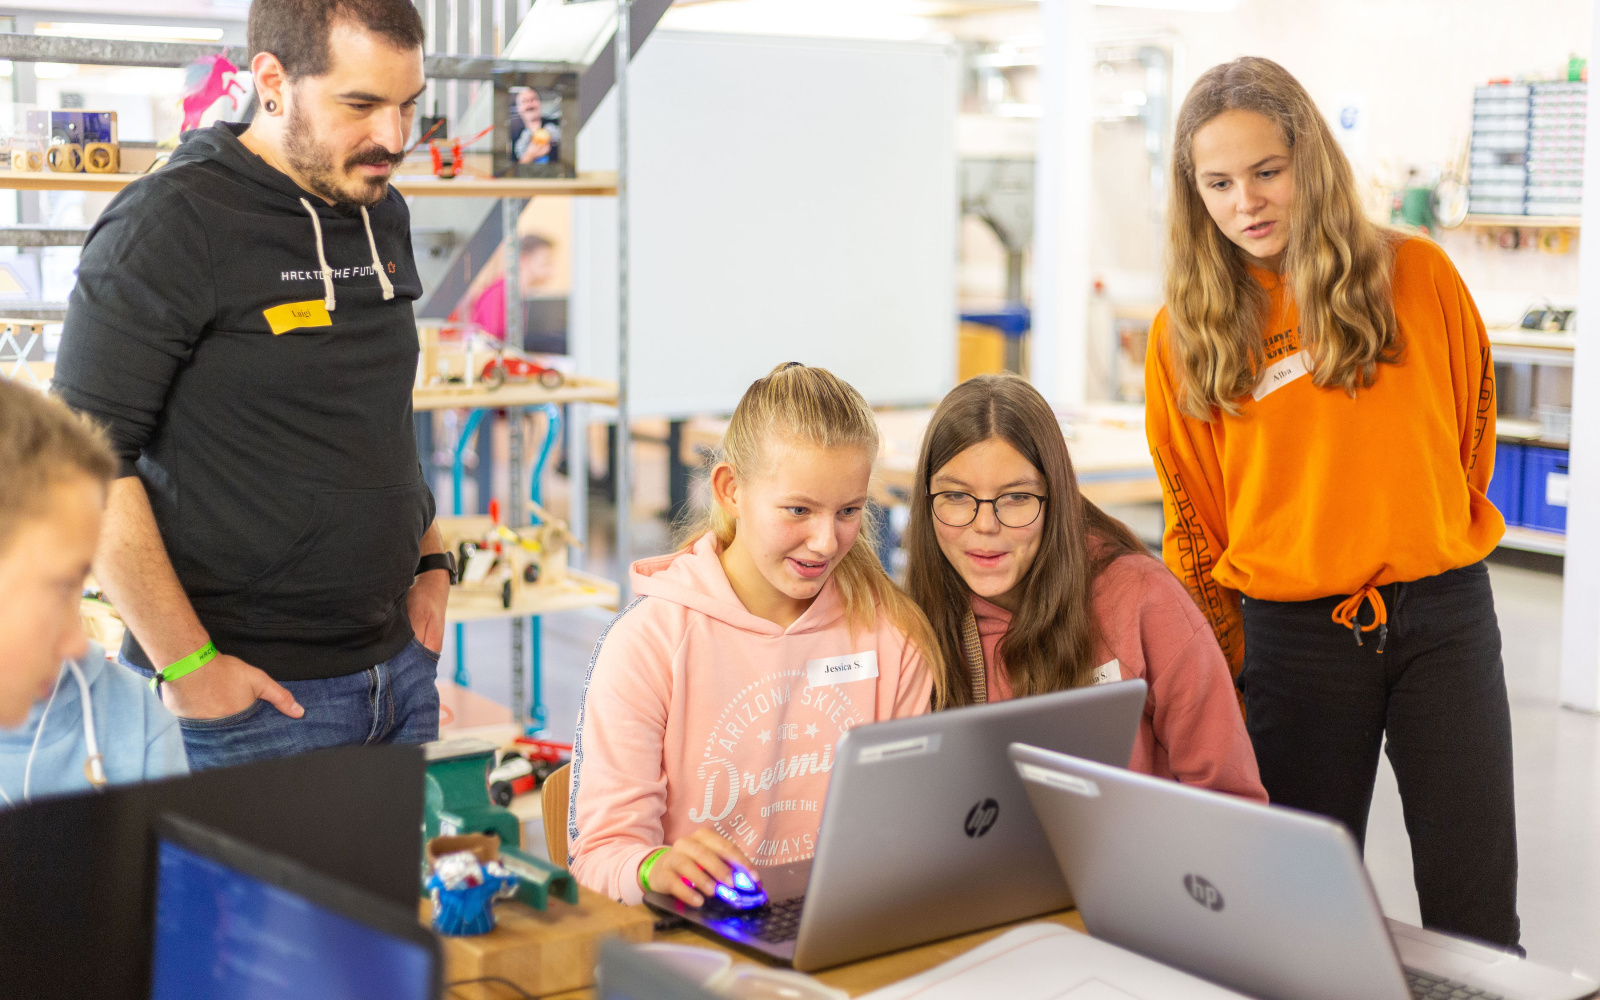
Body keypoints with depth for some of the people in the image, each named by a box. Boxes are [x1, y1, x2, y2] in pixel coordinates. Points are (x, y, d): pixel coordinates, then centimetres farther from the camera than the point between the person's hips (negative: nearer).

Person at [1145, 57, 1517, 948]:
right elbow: (1192, 519, 6)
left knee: (1475, 909, 1)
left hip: (1444, 615, 0)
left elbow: (1472, 429, 12)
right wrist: (1224, 664, 5)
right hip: (1294, 634, 0)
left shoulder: (1417, 275, -1)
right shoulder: (1186, 330, 1)